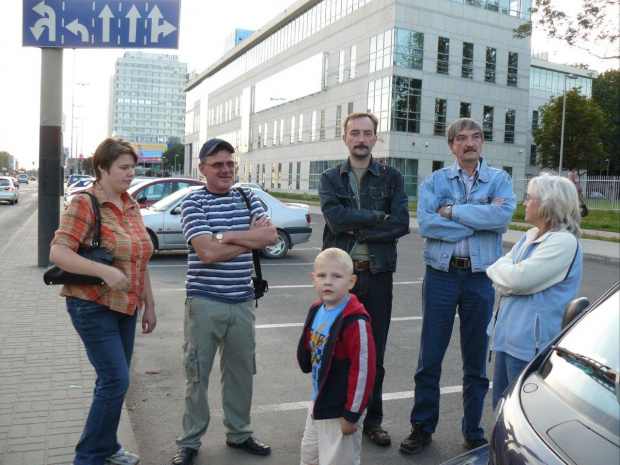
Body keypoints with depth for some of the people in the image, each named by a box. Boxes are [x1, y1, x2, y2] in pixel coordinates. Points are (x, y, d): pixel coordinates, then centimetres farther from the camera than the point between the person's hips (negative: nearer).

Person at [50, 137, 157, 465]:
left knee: (113, 381, 15)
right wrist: (105, 271, -32)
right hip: (93, 306, -7)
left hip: (125, 307, 7)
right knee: (116, 381, -8)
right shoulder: (84, 204, -12)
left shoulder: (132, 206, 10)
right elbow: (58, 253, -21)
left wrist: (149, 306, 16)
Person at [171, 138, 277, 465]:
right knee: (197, 373, 7)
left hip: (242, 301, 4)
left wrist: (225, 235, -16)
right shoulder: (193, 202, -6)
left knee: (241, 371, 14)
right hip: (204, 301, -4)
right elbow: (207, 252, -19)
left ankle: (239, 433, 32)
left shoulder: (247, 198, 8)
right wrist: (251, 236, -11)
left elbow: (271, 236, -7)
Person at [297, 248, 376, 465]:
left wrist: (352, 414, -18)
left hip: (340, 410, -8)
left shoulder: (355, 322, -26)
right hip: (318, 403, 8)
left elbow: (363, 370, -24)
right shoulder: (316, 310, -1)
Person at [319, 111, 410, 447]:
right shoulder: (331, 178, 5)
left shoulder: (391, 177, 5)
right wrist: (378, 217, -11)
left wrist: (356, 228, -13)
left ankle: (373, 420, 25)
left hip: (378, 273, 1)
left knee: (375, 352, 10)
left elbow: (401, 223, -10)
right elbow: (335, 218, -14)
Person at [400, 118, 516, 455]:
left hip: (481, 278, 0)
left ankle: (473, 432, 27)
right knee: (430, 356, 6)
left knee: (476, 360, 11)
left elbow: (503, 216, -16)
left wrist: (452, 211, -13)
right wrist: (480, 220, -13)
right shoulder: (434, 181, 4)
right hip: (441, 274, 0)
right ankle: (422, 427, 22)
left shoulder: (499, 180, 5)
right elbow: (426, 223, -13)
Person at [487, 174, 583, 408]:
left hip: (530, 344, -9)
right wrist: (507, 278, -9)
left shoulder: (564, 242, -16)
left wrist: (501, 268, -2)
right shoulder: (530, 236, 13)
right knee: (501, 406, 19)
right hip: (509, 336, 9)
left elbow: (518, 279, -23)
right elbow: (498, 273, 12)